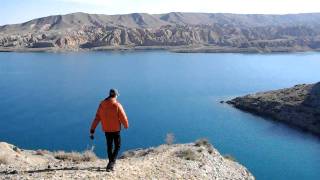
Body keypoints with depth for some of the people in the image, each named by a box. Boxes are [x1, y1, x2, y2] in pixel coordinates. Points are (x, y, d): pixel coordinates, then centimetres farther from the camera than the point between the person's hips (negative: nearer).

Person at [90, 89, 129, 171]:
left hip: (106, 130, 4)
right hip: (116, 129, -4)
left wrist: (92, 131, -2)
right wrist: (126, 126, 10)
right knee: (117, 146, 10)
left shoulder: (102, 104, -2)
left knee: (109, 146, 19)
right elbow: (123, 118, -11)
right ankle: (111, 163, -7)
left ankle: (111, 163, 30)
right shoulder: (117, 105, -14)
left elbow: (97, 118, -4)